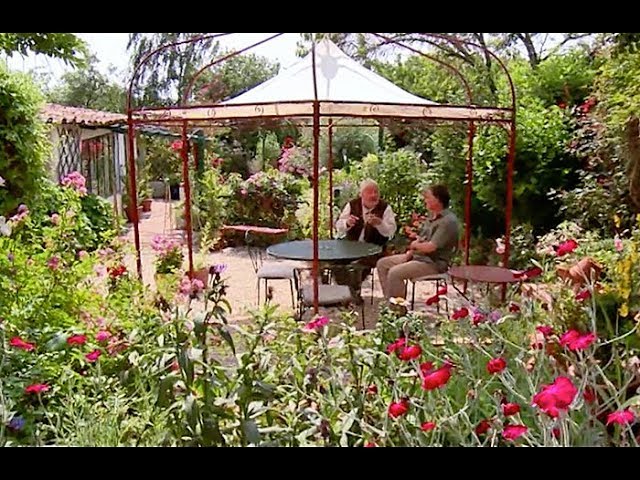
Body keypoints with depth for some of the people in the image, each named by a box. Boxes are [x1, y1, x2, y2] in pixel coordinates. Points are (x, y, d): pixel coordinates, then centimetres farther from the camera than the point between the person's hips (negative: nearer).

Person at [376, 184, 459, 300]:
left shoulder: (448, 221, -20)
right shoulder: (432, 216, 12)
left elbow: (431, 247, -25)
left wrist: (415, 245, -5)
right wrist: (409, 253, -1)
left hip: (434, 263, -10)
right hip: (417, 256, 10)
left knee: (395, 272, -28)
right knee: (382, 263, 5)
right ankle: (389, 299, 6)